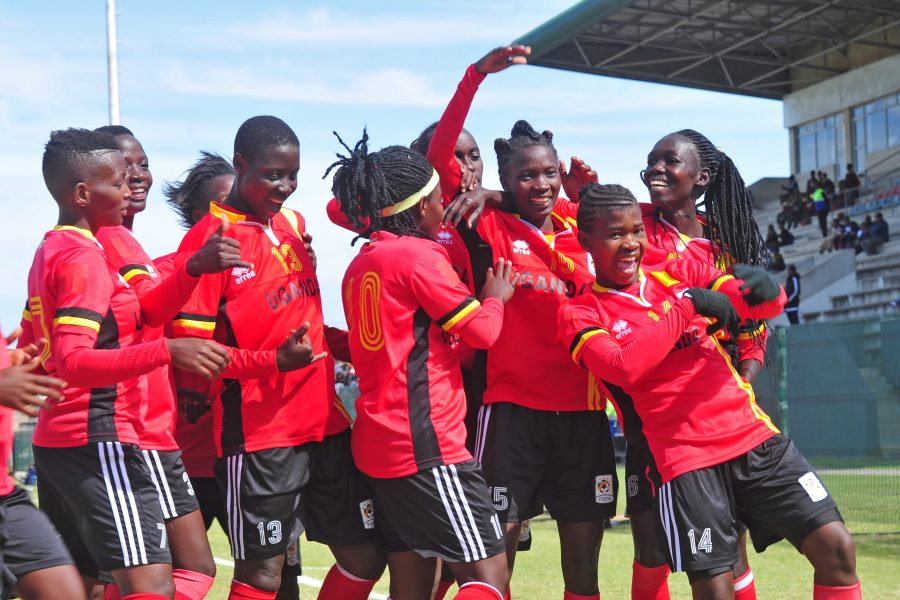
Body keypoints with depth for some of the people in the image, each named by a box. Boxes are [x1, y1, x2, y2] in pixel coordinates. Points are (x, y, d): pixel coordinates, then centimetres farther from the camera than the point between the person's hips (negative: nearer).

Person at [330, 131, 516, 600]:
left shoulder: (361, 263, 14)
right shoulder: (419, 254, -10)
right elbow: (482, 332, -7)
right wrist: (495, 297, 14)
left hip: (381, 445, 9)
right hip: (425, 441, -9)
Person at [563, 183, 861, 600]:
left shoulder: (678, 272, 11)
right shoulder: (581, 314, 0)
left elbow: (772, 304, 5)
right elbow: (624, 367, -20)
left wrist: (762, 289, -19)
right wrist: (684, 305, -15)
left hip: (754, 436, 4)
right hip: (683, 457, -4)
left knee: (836, 547, -5)